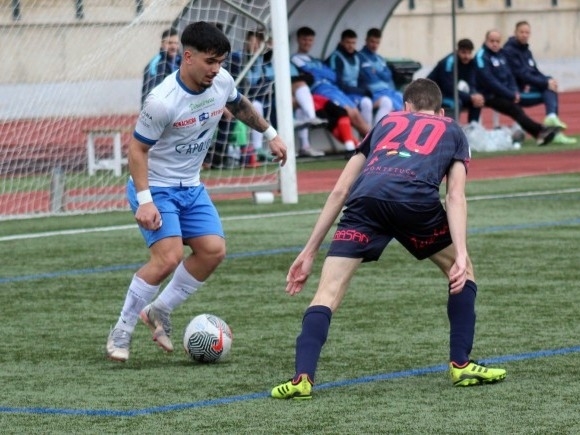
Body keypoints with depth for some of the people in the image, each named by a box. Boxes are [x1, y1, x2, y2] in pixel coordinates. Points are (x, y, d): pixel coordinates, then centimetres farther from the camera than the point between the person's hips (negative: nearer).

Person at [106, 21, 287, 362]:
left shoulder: (222, 82, -7)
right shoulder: (162, 101, -28)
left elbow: (240, 105, 17)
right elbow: (137, 148, -20)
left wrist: (270, 134, 24)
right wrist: (144, 201, -27)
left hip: (191, 187, 7)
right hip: (156, 188, -7)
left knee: (213, 251, -6)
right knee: (169, 256, -22)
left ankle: (159, 312, 13)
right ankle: (122, 332, -7)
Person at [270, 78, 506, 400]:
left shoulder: (387, 122, 37)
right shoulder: (452, 131, 32)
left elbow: (340, 190, 31)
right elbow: (455, 196, 13)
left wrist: (310, 251, 32)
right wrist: (460, 255, 4)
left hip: (366, 197, 1)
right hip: (416, 199, -1)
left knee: (329, 291, 2)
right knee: (462, 272, 25)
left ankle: (303, 377, -17)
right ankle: (461, 364, 20)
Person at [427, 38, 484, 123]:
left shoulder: (470, 62, -6)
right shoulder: (448, 62, -27)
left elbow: (471, 85, -6)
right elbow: (449, 89, -32)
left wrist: (475, 96, -29)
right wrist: (471, 97, -34)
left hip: (451, 93, 7)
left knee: (478, 100, -9)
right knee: (455, 102, -34)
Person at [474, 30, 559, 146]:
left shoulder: (501, 54, 13)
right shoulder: (482, 56, -10)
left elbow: (509, 75, 17)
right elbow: (490, 81, -16)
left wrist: (515, 92, -2)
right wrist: (511, 95, -16)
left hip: (505, 95, 7)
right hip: (490, 96, -7)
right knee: (514, 109, -24)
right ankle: (540, 131, -30)